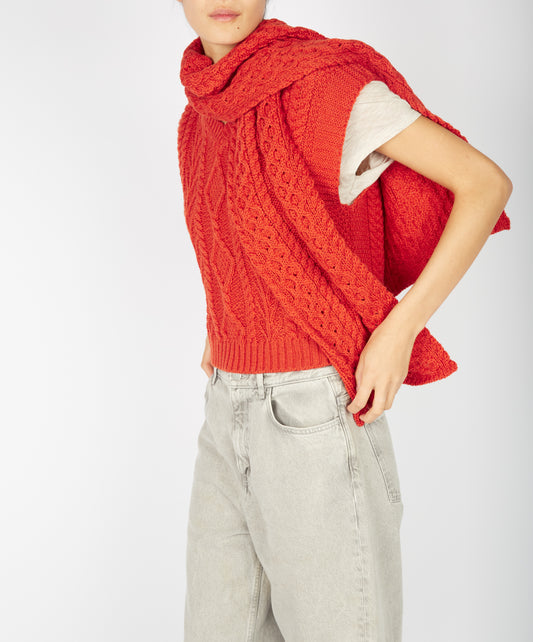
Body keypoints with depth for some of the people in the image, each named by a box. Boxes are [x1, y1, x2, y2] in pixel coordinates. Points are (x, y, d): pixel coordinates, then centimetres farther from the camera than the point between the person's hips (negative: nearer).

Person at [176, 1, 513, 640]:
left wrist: (399, 332, -16)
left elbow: (487, 182, -12)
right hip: (233, 419, 7)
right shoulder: (204, 117, 11)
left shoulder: (326, 78, -11)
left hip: (317, 418, -7)